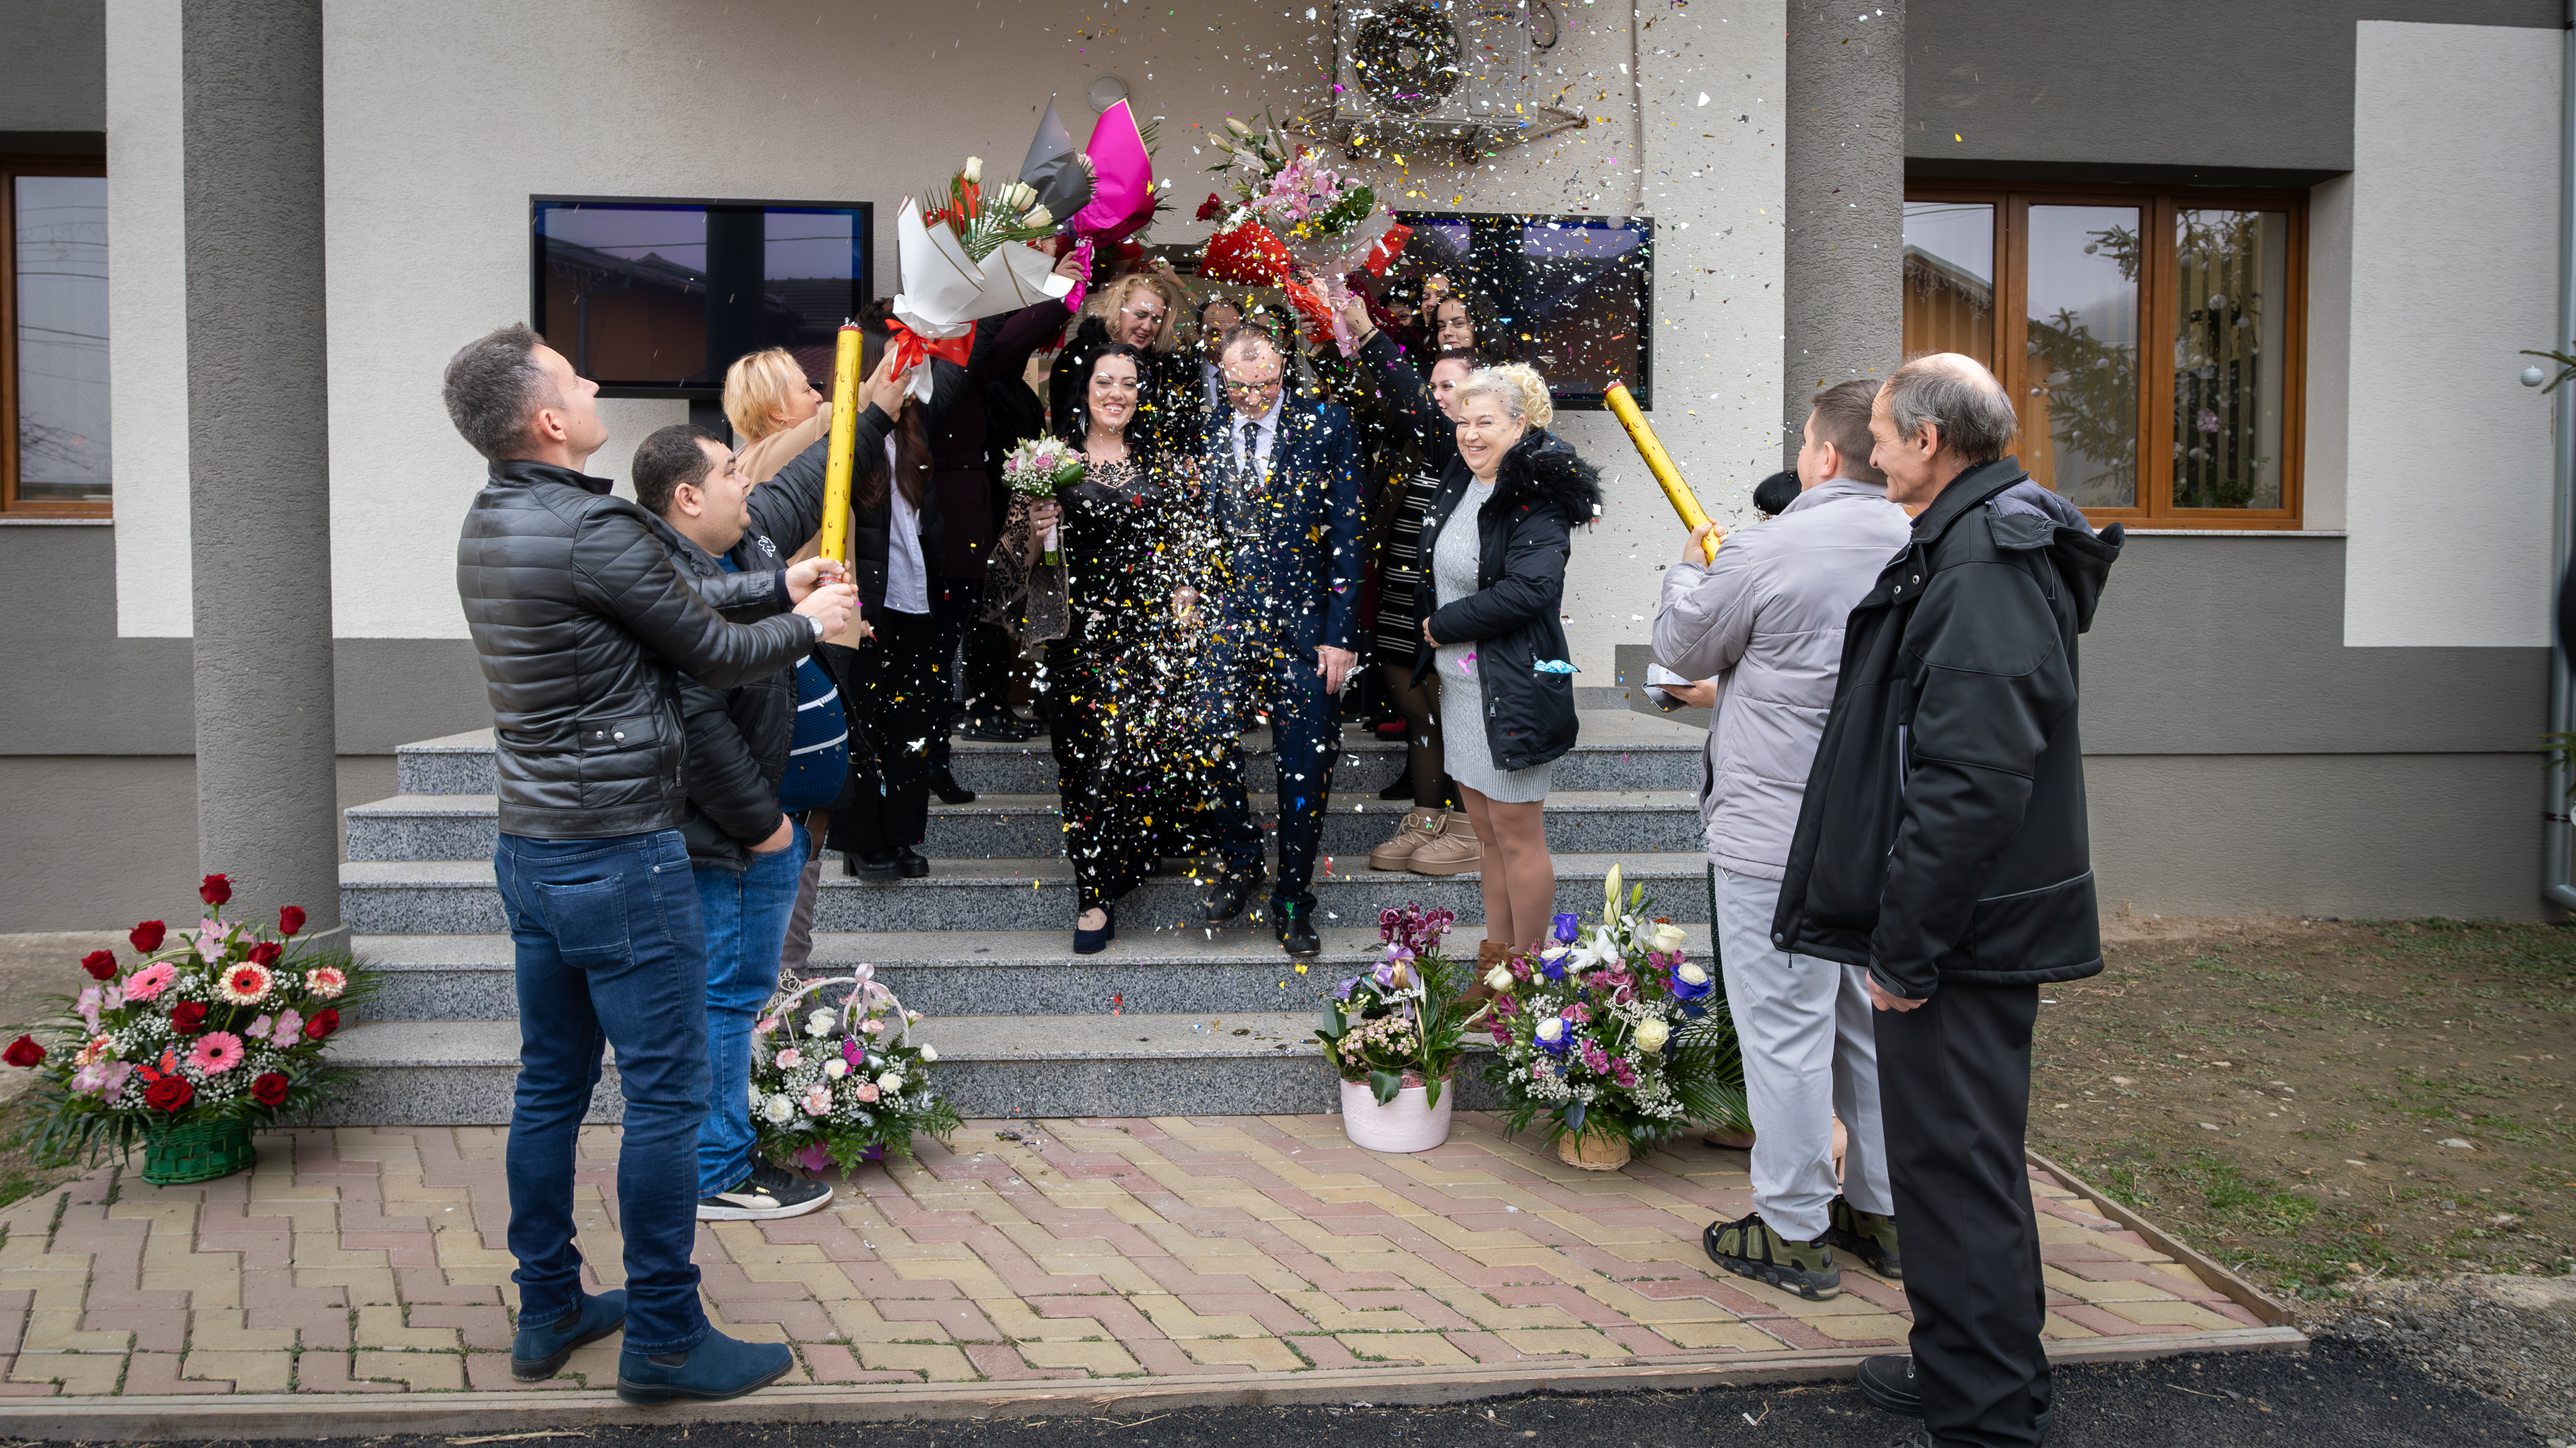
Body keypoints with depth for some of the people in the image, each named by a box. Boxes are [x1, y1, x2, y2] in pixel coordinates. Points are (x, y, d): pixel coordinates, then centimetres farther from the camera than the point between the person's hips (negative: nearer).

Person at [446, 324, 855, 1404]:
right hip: (620, 856, -9)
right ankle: (664, 1339, 10)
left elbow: (667, 597, 15)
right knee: (666, 1095, 1)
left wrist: (779, 584, 18)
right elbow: (712, 653, -9)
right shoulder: (594, 529, -20)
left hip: (532, 847, 9)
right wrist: (810, 625, 9)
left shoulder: (491, 523, 8)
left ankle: (548, 1312, 28)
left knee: (552, 1083, 16)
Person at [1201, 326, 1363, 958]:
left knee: (1304, 768, 3)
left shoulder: (1325, 426, -1)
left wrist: (1339, 633, -8)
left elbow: (1346, 533, -3)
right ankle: (1239, 863, 26)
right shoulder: (1207, 437, 6)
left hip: (1302, 627, -2)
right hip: (1225, 622, 2)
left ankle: (1293, 899, 20)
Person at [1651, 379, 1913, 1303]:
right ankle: (1884, 1212, 29)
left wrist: (1689, 570, 19)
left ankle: (1793, 1232, 12)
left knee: (1785, 1030, 2)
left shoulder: (1768, 553, -16)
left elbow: (1682, 649, -1)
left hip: (1777, 836, -6)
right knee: (1876, 1022, 17)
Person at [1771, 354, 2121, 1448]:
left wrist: (1905, 945, -23)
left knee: (1954, 1164, -2)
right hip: (1972, 923, 11)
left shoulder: (1982, 570, -20)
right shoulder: (1973, 547, 14)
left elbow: (1970, 782, -27)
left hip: (1965, 938, -11)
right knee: (1956, 1154, 20)